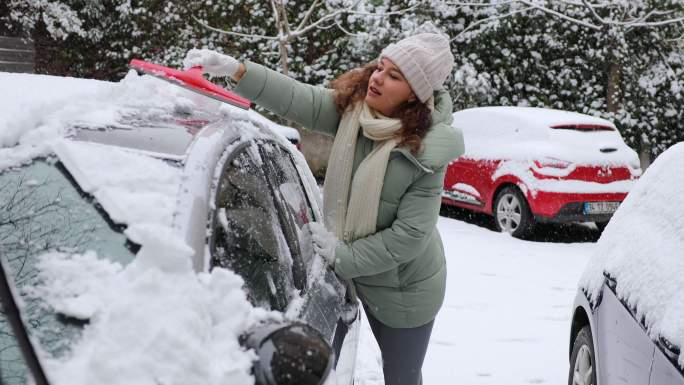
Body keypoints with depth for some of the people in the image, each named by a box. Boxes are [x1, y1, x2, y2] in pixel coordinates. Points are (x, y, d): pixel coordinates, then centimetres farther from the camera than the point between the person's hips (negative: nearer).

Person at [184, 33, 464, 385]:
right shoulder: (351, 108, -9)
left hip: (404, 290, -4)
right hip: (357, 275, 5)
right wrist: (234, 69, -34)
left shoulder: (425, 153, -25)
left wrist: (343, 258, -21)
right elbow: (297, 98, -21)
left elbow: (409, 235, -25)